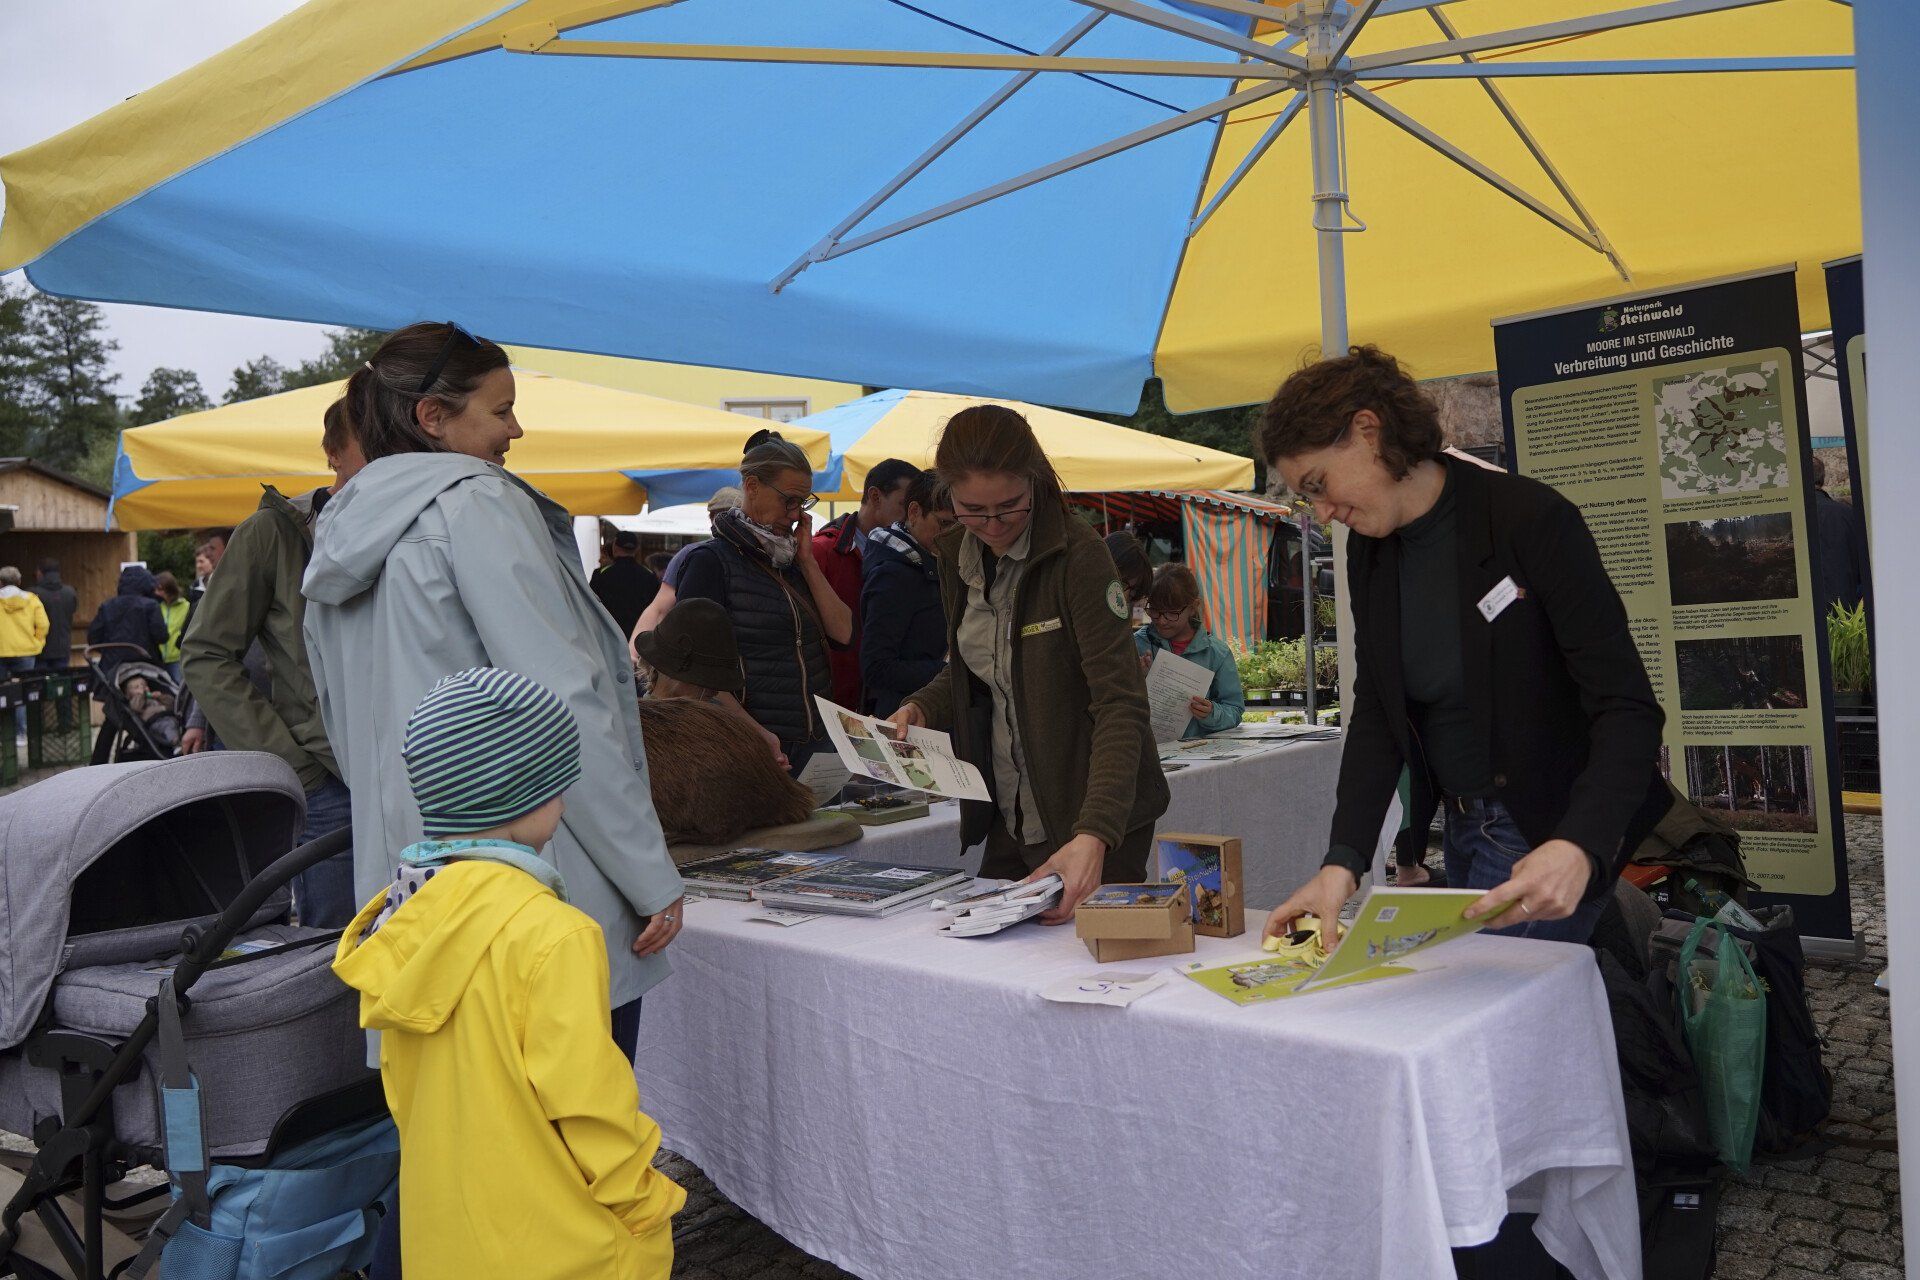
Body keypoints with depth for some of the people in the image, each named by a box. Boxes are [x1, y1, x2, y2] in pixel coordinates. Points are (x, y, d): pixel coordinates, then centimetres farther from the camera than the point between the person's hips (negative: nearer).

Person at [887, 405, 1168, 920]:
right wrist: (920, 708, -3)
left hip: (1095, 823, -6)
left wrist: (1093, 835, -36)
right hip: (1010, 819, 6)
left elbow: (1121, 704, -25)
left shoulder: (1079, 556, -18)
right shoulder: (957, 556, 2)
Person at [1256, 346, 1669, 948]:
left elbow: (1627, 708, -21)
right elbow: (1375, 714, 1)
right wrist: (1344, 861, -12)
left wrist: (1579, 847, -38)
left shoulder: (1533, 519, -18)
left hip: (1551, 835, -7)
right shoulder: (1369, 552, 2)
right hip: (1463, 830, 7)